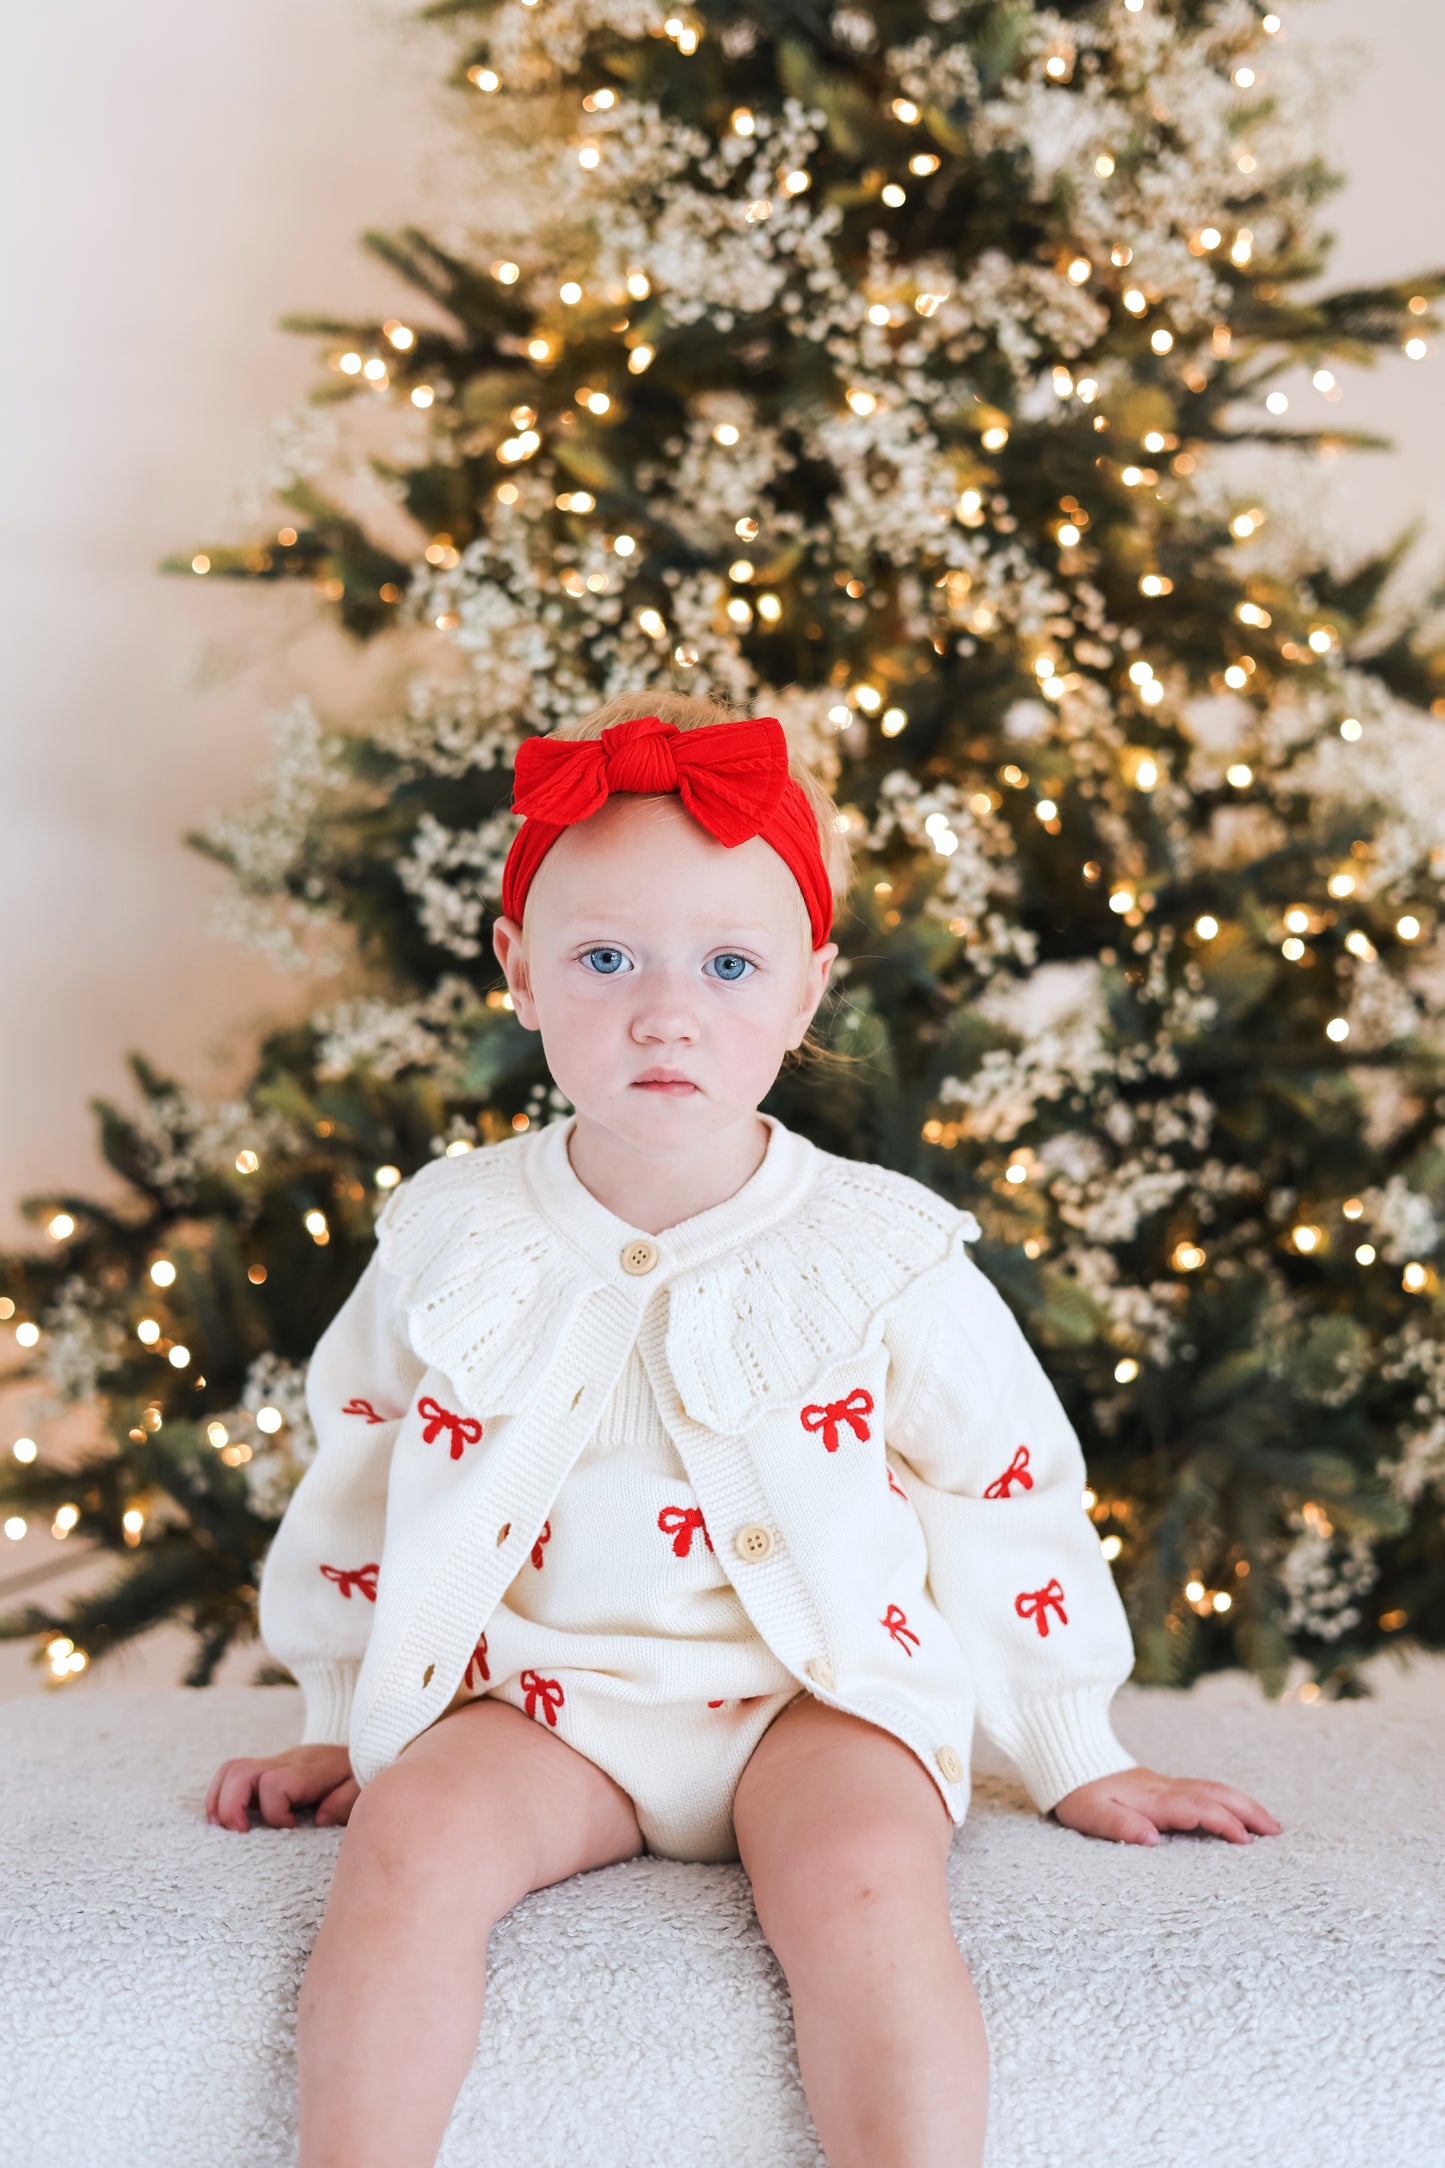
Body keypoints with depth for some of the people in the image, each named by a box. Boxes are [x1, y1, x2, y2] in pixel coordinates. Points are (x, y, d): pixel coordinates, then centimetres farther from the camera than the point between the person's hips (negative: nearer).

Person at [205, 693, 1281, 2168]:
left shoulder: (884, 1256, -5)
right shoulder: (455, 1235, 0)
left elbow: (1007, 1503, 5)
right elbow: (363, 1473, 15)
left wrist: (1075, 1764, 10)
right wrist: (342, 1720, 18)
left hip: (817, 1686, -1)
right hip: (541, 1695, 2)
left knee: (867, 1880, -31)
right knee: (406, 1842, -27)